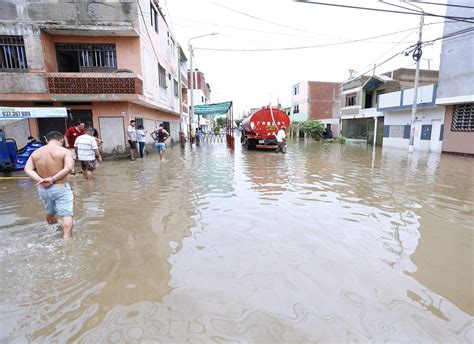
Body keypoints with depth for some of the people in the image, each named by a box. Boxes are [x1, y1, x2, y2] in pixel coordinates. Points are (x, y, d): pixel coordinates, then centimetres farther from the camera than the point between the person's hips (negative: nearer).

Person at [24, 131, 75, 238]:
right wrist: (53, 179, -23)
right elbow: (69, 168, -25)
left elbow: (27, 169, -5)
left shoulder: (36, 152, 6)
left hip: (43, 189, 6)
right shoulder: (65, 151, -10)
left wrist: (40, 180, -16)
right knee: (66, 214, -4)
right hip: (61, 188, -6)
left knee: (50, 213, 25)